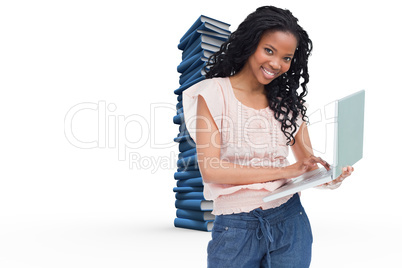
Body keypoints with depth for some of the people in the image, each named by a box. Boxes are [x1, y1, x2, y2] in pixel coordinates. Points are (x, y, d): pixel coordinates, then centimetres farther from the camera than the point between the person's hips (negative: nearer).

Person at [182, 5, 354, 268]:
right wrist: (284, 171, -18)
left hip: (289, 220, 3)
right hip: (235, 226, -3)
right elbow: (210, 169, -16)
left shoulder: (289, 101, 7)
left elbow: (308, 160, 7)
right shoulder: (213, 93, -6)